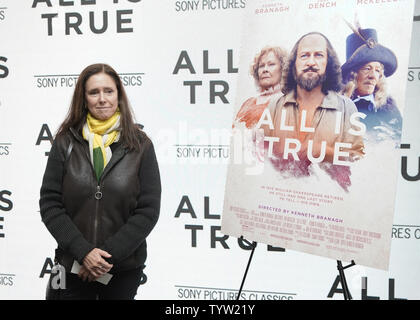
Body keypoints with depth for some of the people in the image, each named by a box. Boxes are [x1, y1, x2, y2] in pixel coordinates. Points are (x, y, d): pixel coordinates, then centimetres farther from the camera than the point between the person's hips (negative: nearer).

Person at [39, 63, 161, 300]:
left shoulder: (140, 145, -4)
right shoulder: (66, 142, -1)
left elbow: (148, 210, -7)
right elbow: (50, 204, -3)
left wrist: (109, 254, -13)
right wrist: (83, 251, -13)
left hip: (124, 269, 0)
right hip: (74, 266, 1)